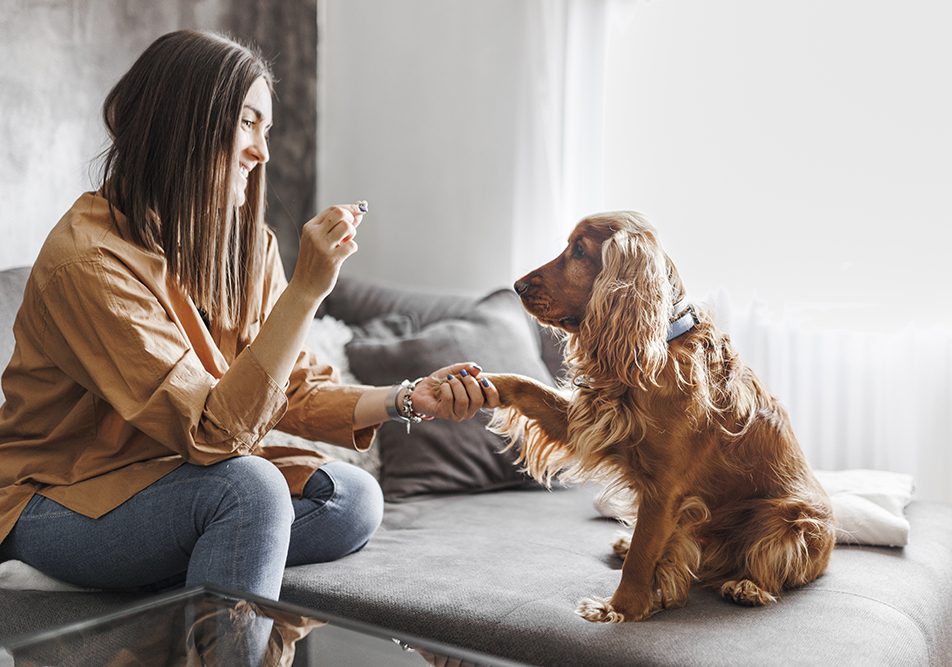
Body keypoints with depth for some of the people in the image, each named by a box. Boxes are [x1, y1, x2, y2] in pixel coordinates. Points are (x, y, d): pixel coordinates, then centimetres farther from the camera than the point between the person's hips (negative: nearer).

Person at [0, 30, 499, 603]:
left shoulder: (249, 245, 0)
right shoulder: (90, 258, -24)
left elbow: (297, 391, -1)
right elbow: (211, 432, -29)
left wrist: (410, 399, -17)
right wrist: (307, 289, -33)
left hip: (179, 477, 7)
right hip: (54, 506, -7)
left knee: (354, 500, -14)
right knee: (251, 487, -33)